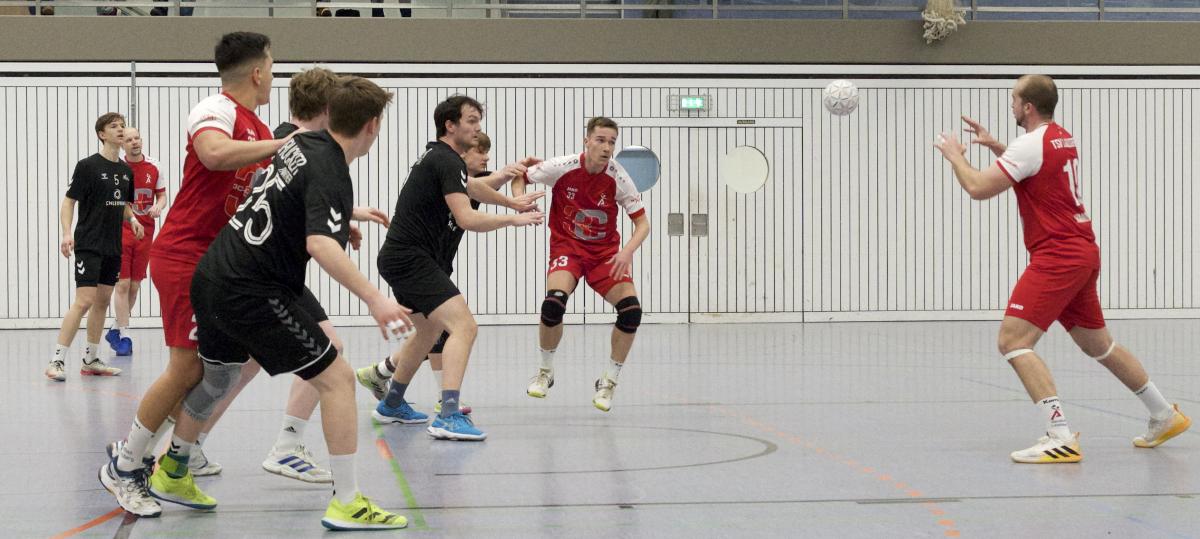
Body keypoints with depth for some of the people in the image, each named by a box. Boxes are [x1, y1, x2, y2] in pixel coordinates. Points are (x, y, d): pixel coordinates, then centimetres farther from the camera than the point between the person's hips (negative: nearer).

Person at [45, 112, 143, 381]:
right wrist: (67, 233, -21)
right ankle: (57, 360, -11)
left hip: (113, 248, 7)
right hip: (88, 245, -7)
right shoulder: (88, 166, -8)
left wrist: (132, 219, 1)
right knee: (84, 301, -15)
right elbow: (69, 201, -8)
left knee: (102, 302, 10)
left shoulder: (126, 170, 11)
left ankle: (91, 360, 19)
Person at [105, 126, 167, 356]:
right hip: (121, 231, -4)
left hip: (145, 232, 4)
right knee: (123, 284, -8)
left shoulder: (153, 168, 4)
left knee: (135, 285, 8)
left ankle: (115, 329, 24)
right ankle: (123, 336, -3)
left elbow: (162, 195, 12)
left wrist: (158, 206, -10)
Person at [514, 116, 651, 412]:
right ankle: (545, 372, -2)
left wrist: (627, 252, -28)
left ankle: (608, 382, 3)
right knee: (555, 300, -30)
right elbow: (520, 175, 2)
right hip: (567, 247, -1)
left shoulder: (618, 178, -14)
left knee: (631, 309, -20)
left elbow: (642, 223, -10)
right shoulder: (562, 168, -15)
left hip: (606, 252, 2)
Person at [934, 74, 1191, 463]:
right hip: (1082, 255, 10)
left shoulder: (1031, 144, -15)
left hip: (1057, 258, -10)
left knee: (1013, 341, -15)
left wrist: (955, 155, 1)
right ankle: (1165, 416, 31)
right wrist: (994, 146, 26)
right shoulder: (1062, 138, 13)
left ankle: (1061, 437, -24)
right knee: (1099, 345, 22)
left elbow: (978, 188, -17)